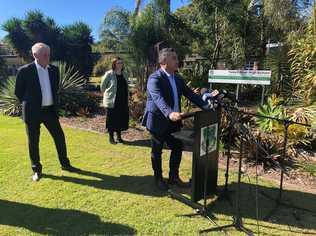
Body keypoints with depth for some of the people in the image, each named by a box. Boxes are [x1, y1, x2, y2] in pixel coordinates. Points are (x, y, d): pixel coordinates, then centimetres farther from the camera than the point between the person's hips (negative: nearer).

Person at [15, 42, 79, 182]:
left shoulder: (54, 70, 4)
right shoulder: (25, 71, -10)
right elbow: (18, 92, 0)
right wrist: (29, 104, 5)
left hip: (50, 111, 4)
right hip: (33, 112, -4)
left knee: (59, 137, 7)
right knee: (33, 142, 7)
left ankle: (65, 164, 24)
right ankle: (36, 169, 23)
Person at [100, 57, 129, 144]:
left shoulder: (123, 74, 9)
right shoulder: (109, 74, -8)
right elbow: (102, 86, 0)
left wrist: (126, 100, 10)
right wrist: (107, 94, 7)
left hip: (123, 102, 5)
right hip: (112, 101, -5)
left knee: (121, 119, 10)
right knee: (112, 119, 3)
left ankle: (119, 136, 25)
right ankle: (111, 137, 16)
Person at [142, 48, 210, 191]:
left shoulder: (177, 78, 7)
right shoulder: (154, 79, -18)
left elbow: (190, 94, 6)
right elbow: (159, 98, -33)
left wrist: (207, 108, -4)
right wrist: (170, 113, -50)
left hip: (173, 121, 7)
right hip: (158, 121, -7)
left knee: (177, 148, 11)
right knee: (157, 151, 9)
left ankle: (173, 177, 30)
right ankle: (158, 179, 29)